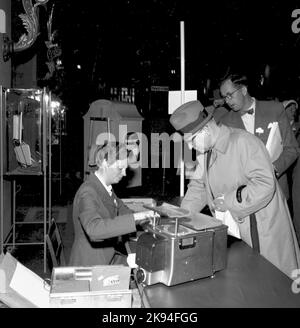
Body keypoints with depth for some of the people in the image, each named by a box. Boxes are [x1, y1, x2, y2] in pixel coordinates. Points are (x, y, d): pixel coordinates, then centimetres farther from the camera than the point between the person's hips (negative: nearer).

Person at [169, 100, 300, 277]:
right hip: (232, 232, 7)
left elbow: (265, 184, -27)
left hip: (262, 233, -7)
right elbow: (199, 186, 14)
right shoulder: (208, 150, 6)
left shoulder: (243, 141, -19)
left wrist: (229, 201, -22)